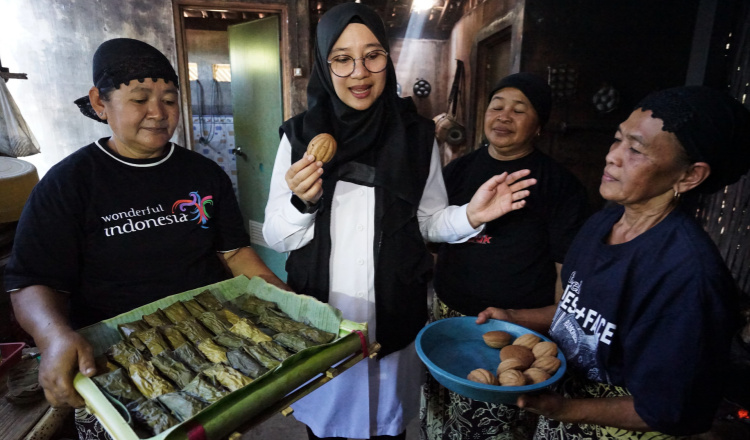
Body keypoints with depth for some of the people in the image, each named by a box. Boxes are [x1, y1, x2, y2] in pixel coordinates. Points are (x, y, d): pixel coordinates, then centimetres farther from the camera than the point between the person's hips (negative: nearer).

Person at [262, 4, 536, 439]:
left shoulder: (417, 134, -6)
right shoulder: (300, 134, -6)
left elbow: (429, 220, 2)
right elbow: (277, 238, -5)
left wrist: (470, 216, -18)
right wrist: (302, 203, -24)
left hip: (396, 319, 0)